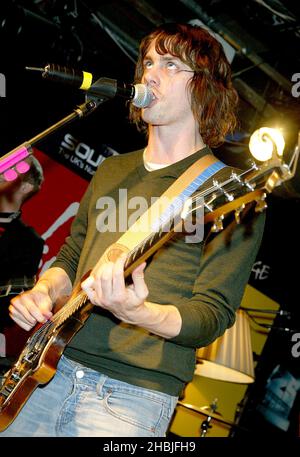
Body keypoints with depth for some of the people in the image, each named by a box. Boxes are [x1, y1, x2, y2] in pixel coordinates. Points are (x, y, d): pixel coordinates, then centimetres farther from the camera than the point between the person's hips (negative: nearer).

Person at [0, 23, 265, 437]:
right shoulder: (111, 172, 13)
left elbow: (213, 314, -12)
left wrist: (136, 313, -30)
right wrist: (43, 291, -1)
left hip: (135, 393, -5)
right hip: (52, 367, 6)